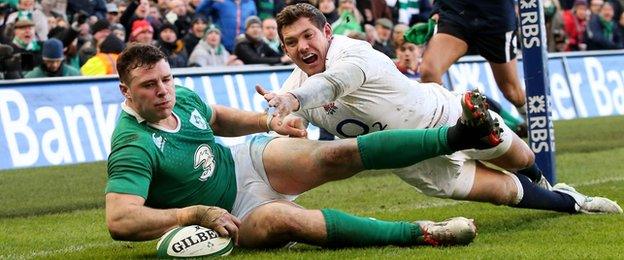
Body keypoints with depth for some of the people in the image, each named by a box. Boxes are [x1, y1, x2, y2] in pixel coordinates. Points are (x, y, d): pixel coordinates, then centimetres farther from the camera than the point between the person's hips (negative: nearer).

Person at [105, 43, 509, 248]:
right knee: (286, 220, -36)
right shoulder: (133, 148, -28)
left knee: (341, 154, -14)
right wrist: (195, 214, -43)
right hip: (230, 215, -7)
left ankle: (454, 136, -15)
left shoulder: (182, 98, -4)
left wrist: (269, 122, 8)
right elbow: (119, 220, -39)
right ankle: (419, 234, -37)